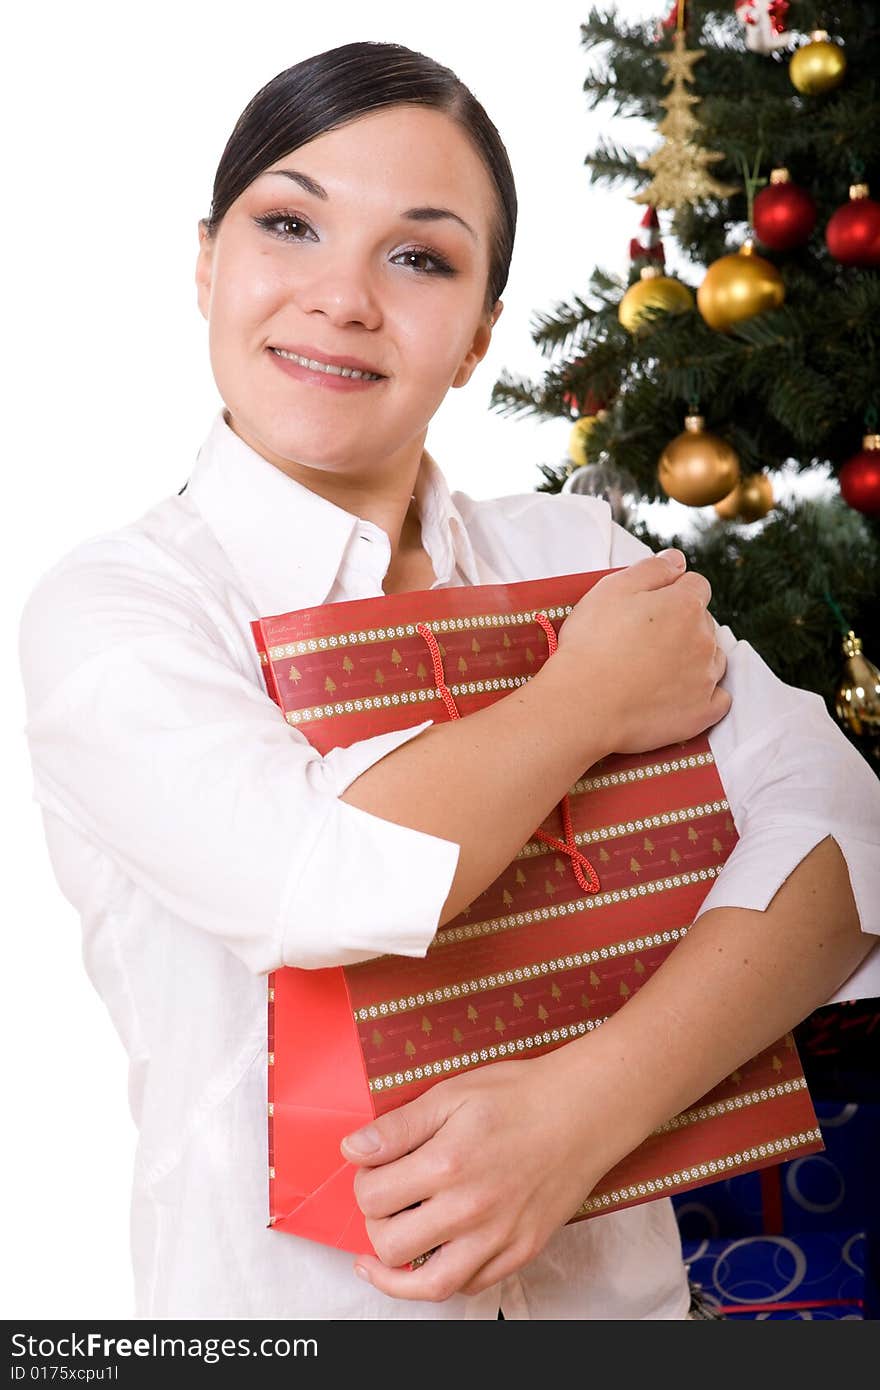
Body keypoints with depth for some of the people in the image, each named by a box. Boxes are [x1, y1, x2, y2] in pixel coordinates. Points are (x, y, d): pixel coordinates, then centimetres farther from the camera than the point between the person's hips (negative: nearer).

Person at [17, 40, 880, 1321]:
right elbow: (325, 882, -28)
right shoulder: (108, 604, -11)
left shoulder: (576, 556, -1)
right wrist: (595, 696, -14)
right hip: (276, 1291, -3)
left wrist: (585, 1105, -26)